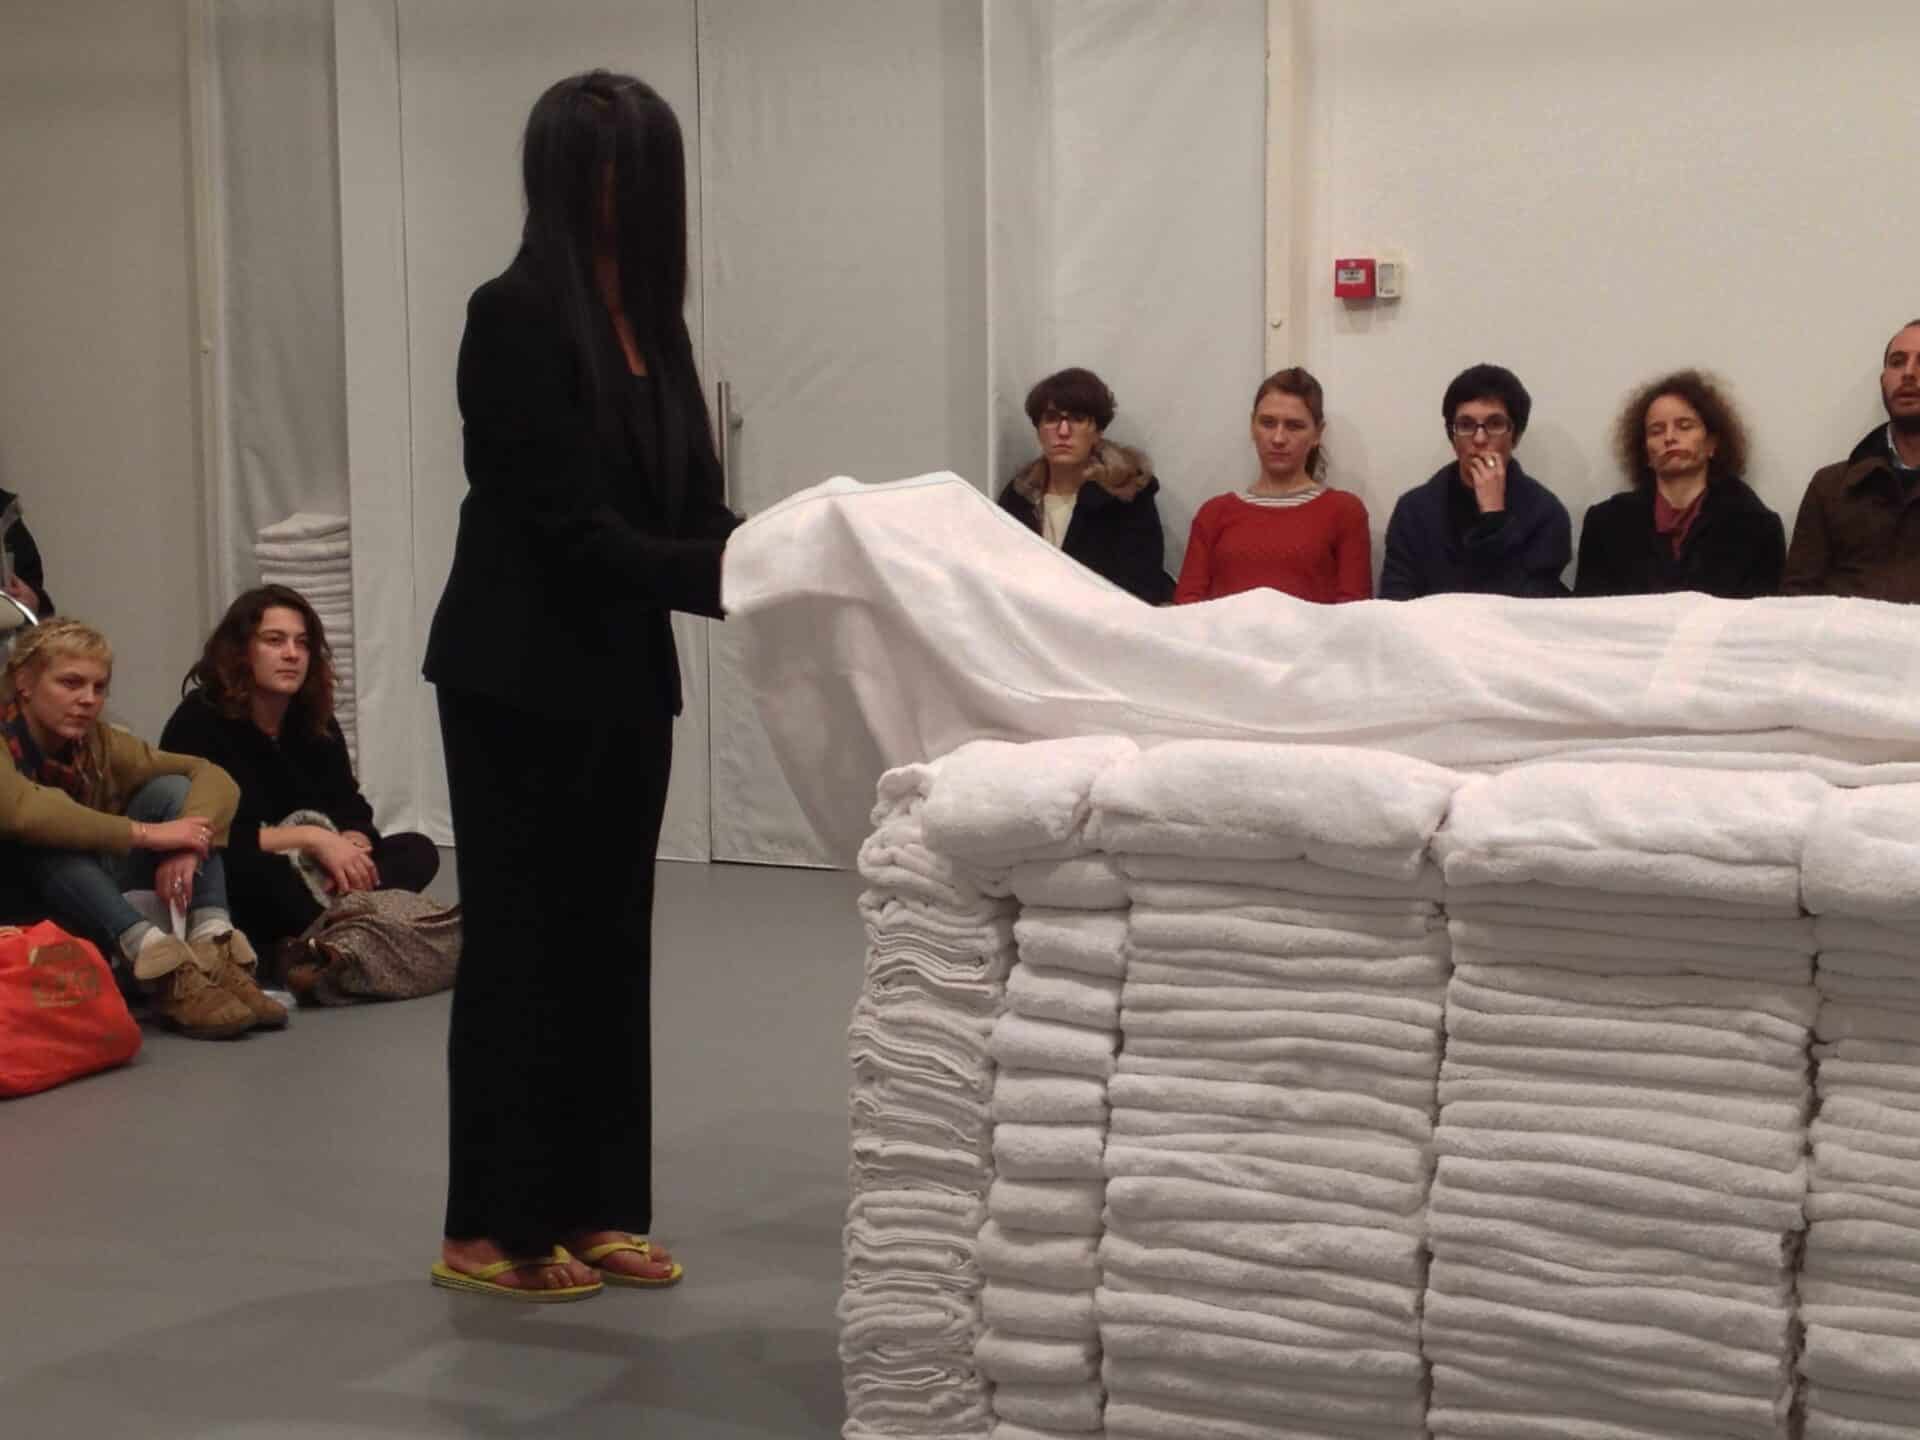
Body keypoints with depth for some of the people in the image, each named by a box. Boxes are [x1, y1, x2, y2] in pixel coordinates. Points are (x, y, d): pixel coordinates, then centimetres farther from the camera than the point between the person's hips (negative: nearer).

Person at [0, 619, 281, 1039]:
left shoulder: (99, 743, -1)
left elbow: (212, 775, -7)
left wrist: (186, 845, -27)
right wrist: (146, 833, -35)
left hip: (91, 910, 6)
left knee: (172, 790, -9)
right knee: (43, 840, -33)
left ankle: (213, 951, -27)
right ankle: (167, 971, -41)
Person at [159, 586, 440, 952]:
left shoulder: (317, 724, 8)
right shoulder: (199, 722, -12)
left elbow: (354, 812, 3)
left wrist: (351, 847, -23)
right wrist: (311, 839, -26)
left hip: (309, 876, 7)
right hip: (226, 889, -7)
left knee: (418, 851, -12)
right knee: (258, 869, -41)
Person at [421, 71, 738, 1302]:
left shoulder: (649, 318, 9)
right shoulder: (517, 317, -15)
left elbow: (687, 507, 7)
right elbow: (568, 527, -20)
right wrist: (734, 575, -26)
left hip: (626, 677, 8)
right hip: (523, 683, -8)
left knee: (610, 937, 12)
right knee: (524, 942, 0)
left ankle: (592, 1208, 22)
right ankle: (492, 1230, 12)